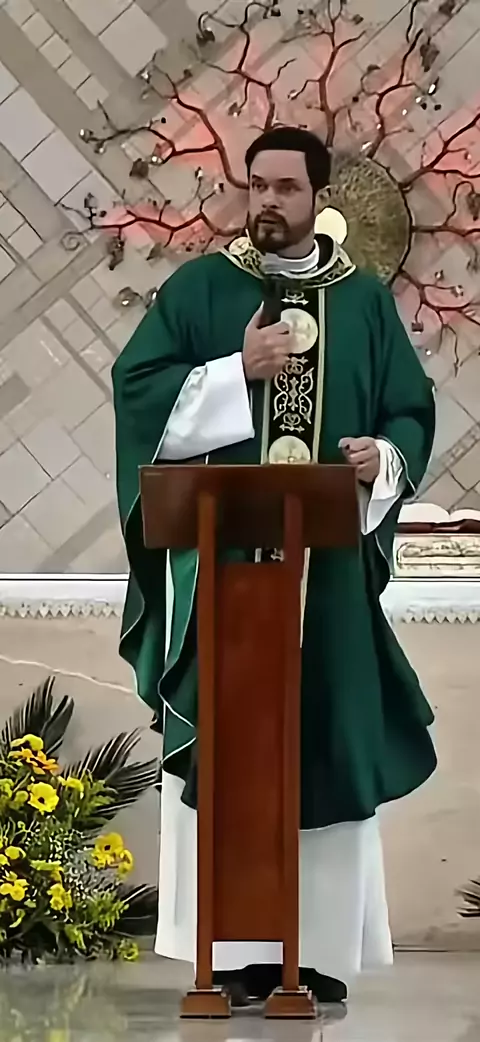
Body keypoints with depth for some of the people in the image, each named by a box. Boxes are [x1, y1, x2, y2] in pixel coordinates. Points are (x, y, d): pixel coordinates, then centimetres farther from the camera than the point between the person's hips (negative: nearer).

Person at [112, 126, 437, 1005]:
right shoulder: (197, 289, 6)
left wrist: (383, 457, -12)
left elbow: (412, 410, 9)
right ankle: (234, 946, 1)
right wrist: (238, 371, -13)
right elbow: (137, 390, -2)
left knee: (331, 744, 1)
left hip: (330, 564, 2)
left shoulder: (366, 300, 10)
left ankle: (321, 945, 8)